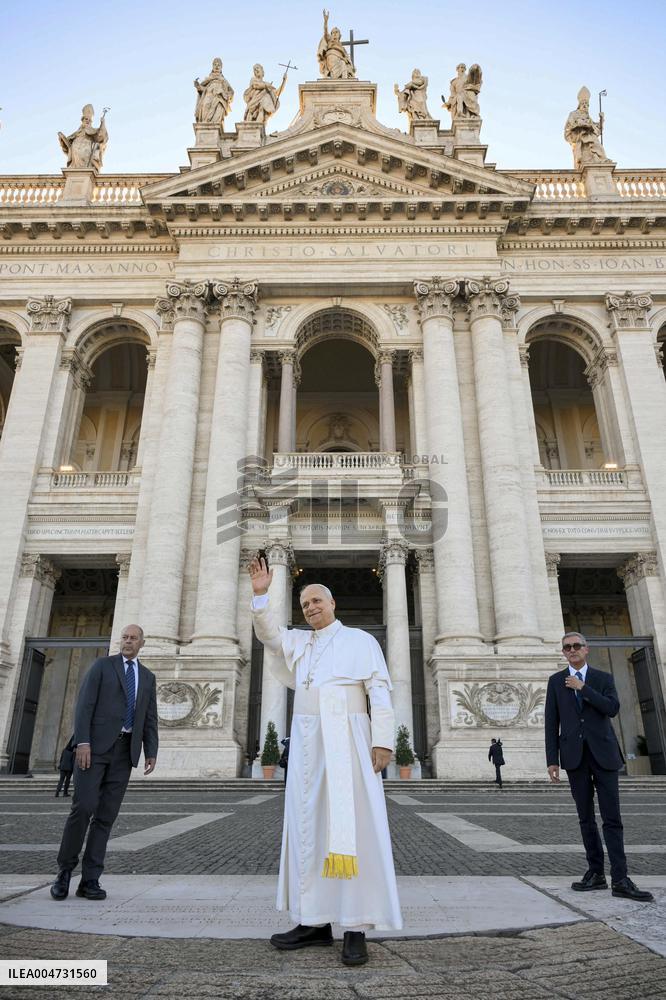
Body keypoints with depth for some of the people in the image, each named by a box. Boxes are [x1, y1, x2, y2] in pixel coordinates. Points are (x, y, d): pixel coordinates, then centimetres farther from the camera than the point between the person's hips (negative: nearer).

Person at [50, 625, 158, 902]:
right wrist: (82, 742, -17)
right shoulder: (102, 664, 4)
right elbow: (84, 704, -5)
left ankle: (90, 880, 5)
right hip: (95, 744, -4)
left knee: (106, 815, 1)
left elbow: (149, 719, 12)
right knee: (83, 807, -11)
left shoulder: (148, 677, 16)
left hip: (124, 750, 4)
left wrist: (151, 752, 0)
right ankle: (65, 871, 7)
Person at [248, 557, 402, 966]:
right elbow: (268, 633, 3)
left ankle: (357, 929, -2)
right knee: (308, 828, 6)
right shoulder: (298, 641, 17)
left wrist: (383, 742, -12)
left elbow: (380, 692, -2)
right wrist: (261, 595, -11)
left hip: (346, 740, -5)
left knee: (354, 829, -5)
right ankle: (315, 921, 14)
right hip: (307, 741, 5)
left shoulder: (361, 640, 5)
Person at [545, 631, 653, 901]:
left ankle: (620, 879, -2)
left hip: (603, 753, -1)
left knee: (611, 818, -3)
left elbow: (613, 708, -10)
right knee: (586, 818, 6)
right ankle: (596, 873, 13)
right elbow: (552, 723, 4)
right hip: (574, 755, 1)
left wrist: (582, 688, -11)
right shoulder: (556, 681, 8)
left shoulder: (603, 678, 7)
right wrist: (552, 760, -1)